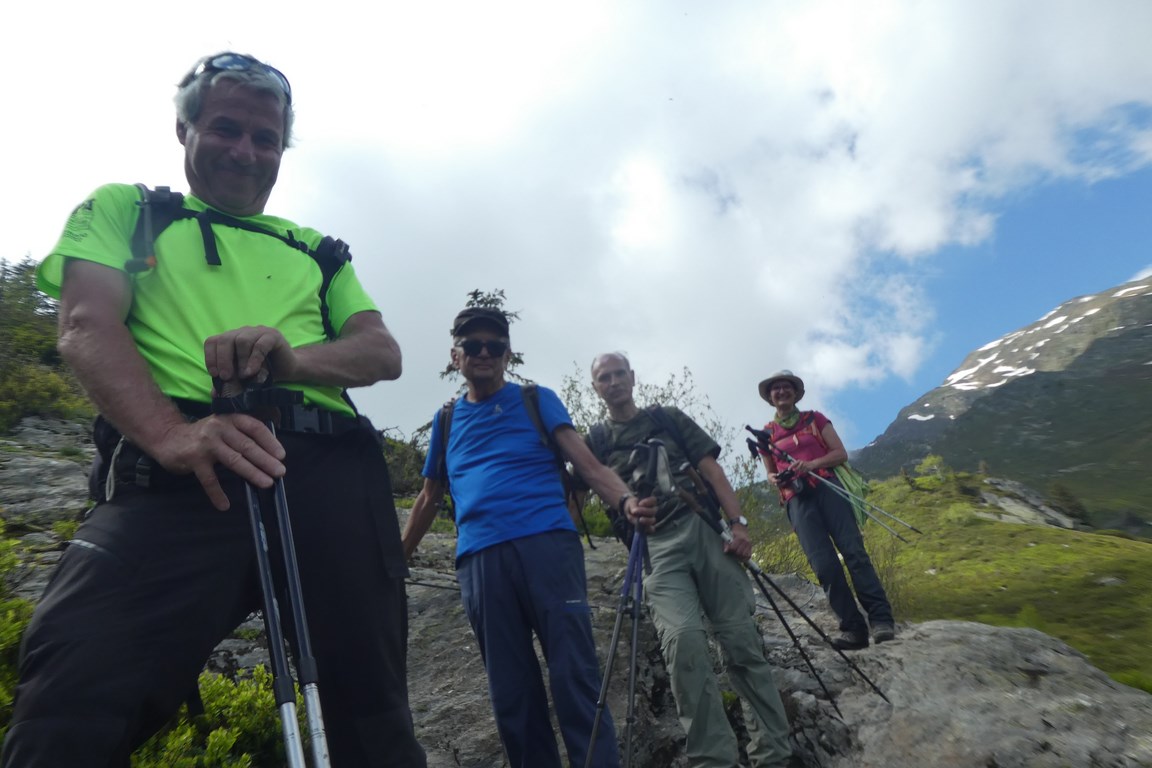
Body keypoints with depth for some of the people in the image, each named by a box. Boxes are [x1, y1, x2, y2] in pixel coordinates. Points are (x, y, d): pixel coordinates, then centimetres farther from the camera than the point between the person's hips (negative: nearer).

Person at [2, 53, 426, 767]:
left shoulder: (316, 249, 29)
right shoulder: (124, 209, 23)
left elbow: (385, 350, 14)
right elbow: (87, 326, 3)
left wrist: (291, 356, -9)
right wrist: (174, 434, -18)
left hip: (331, 472, 3)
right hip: (181, 474, -1)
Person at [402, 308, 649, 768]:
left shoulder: (537, 400, 12)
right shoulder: (445, 420, 21)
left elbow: (586, 463, 0)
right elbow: (429, 500, 28)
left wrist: (625, 500, -19)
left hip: (547, 545, -3)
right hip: (479, 560, 3)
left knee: (575, 678, -7)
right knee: (511, 696, 5)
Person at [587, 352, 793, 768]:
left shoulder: (668, 417, 15)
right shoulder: (596, 440, 13)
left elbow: (711, 469, 9)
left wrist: (737, 522, -4)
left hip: (705, 527, 1)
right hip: (656, 546, -1)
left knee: (742, 640, -3)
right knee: (682, 639, -22)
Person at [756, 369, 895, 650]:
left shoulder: (815, 418, 14)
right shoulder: (766, 433, 16)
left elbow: (841, 453, 6)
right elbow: (770, 473, 24)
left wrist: (811, 464, -12)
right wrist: (775, 479, -1)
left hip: (827, 488, 0)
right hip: (797, 500, 1)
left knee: (854, 551, -16)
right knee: (824, 564, -13)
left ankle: (882, 619, -14)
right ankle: (853, 628, -10)